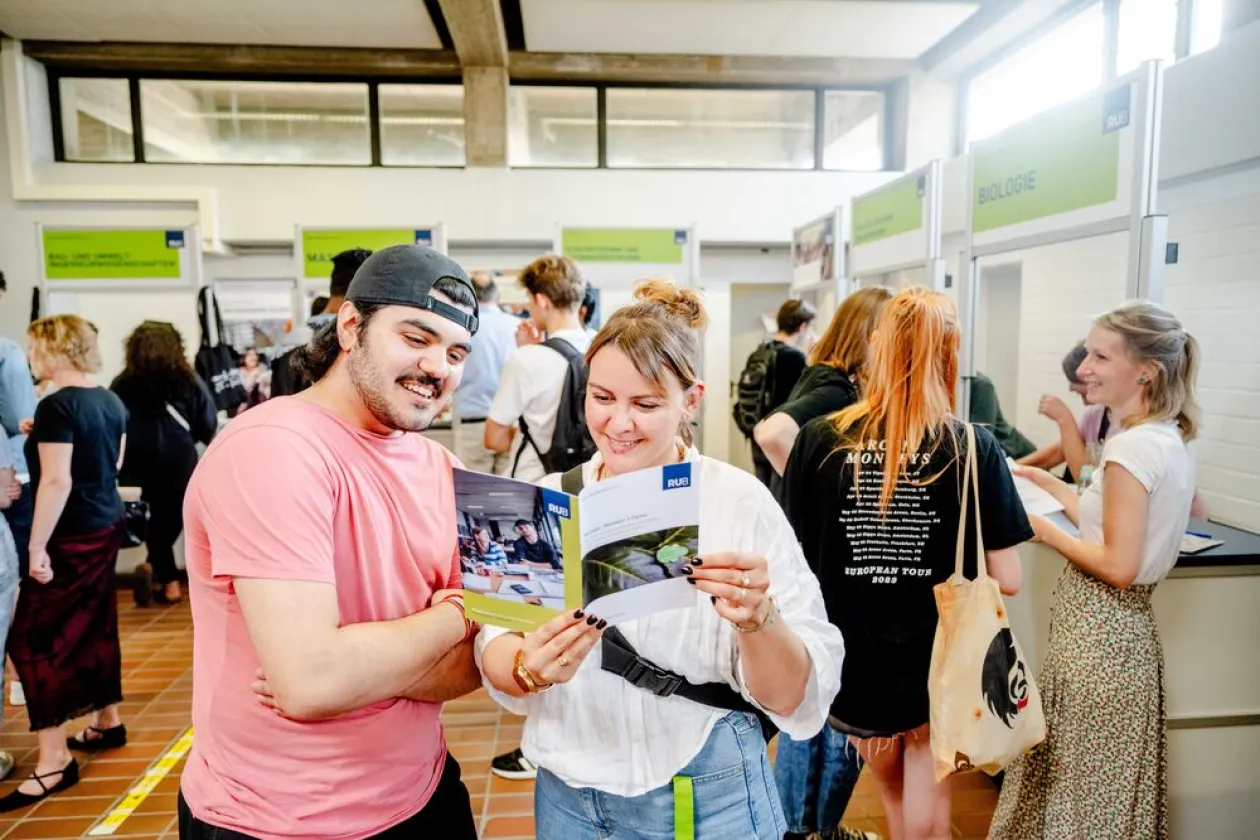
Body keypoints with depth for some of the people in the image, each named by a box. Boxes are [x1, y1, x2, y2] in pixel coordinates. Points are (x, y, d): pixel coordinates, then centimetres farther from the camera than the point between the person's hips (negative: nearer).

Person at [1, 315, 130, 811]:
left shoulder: (56, 405, -18)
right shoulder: (110, 401, 7)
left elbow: (56, 481, -22)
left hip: (73, 535, -8)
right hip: (107, 526, 9)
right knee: (95, 625, 18)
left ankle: (54, 761, 1)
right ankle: (107, 723, 30)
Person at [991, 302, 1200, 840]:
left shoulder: (1133, 446, -22)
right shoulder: (1172, 440, 6)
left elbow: (1118, 566, -22)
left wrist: (1044, 531, -11)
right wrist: (1047, 483, 13)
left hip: (1097, 634, -9)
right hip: (1124, 629, 9)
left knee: (1081, 786, 8)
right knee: (1108, 788, 22)